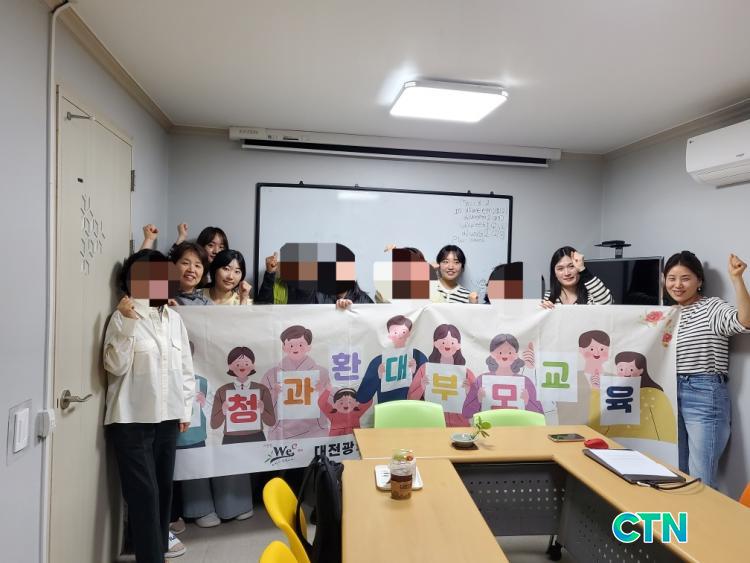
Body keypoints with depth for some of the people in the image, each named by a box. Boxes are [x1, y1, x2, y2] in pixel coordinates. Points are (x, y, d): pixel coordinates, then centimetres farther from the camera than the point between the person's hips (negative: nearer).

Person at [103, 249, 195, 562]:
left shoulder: (174, 317, 6)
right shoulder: (122, 316, -8)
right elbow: (115, 366, -16)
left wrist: (186, 408, 9)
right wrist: (127, 323, -24)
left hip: (167, 416, 5)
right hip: (132, 419, -5)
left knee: (163, 484, 17)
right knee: (143, 490, 1)